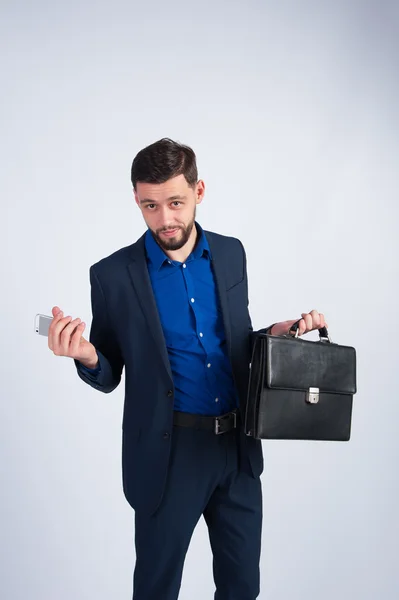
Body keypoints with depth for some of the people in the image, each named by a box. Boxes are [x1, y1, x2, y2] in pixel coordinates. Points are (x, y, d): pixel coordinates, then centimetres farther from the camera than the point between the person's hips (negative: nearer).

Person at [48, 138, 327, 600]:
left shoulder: (231, 253, 2)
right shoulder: (113, 275, -9)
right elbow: (109, 376, -1)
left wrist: (275, 333, -5)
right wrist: (86, 357, -22)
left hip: (238, 449, 4)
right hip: (168, 454, -3)